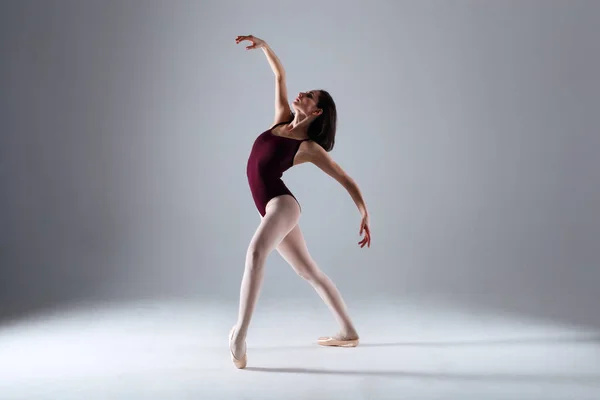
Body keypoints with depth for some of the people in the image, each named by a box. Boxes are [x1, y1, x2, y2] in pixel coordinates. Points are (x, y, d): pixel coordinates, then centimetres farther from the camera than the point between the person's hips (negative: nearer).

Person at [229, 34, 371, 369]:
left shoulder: (310, 147, -7)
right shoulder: (282, 119, 9)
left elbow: (347, 180, -4)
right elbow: (280, 75, 18)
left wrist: (366, 215, -9)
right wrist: (263, 46, 7)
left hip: (283, 204, -8)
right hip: (272, 208, 8)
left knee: (256, 251, -37)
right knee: (309, 271, 13)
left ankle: (240, 334, -45)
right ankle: (348, 332, 23)